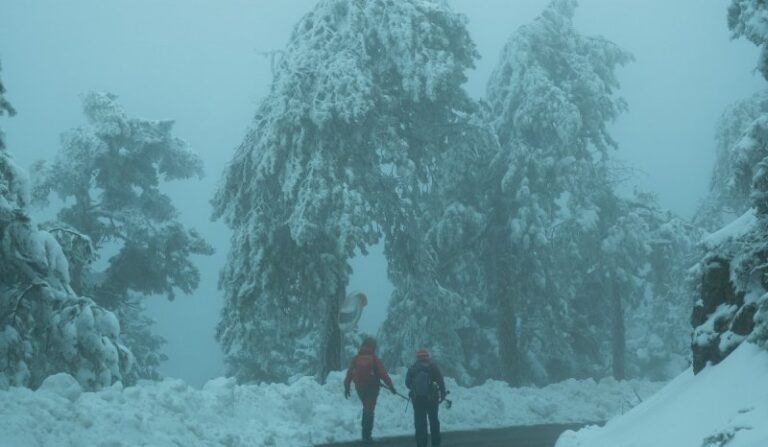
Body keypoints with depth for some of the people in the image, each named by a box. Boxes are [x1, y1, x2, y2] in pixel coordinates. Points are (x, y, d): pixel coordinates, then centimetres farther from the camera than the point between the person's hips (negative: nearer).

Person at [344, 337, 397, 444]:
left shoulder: (356, 359, 0)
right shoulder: (374, 359, -12)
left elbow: (349, 373, 1)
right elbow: (383, 374, -14)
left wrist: (347, 387, 8)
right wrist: (391, 386, -11)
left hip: (360, 387, 4)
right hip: (372, 388, -4)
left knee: (366, 407, 24)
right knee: (369, 410, 2)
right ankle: (366, 436, 1)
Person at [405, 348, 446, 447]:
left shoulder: (412, 369, 0)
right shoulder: (433, 366, -4)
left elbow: (407, 383, 3)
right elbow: (441, 381, -9)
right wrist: (443, 394, -2)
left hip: (417, 399, 0)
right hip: (432, 398, 0)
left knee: (420, 421, 5)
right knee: (434, 420, 13)